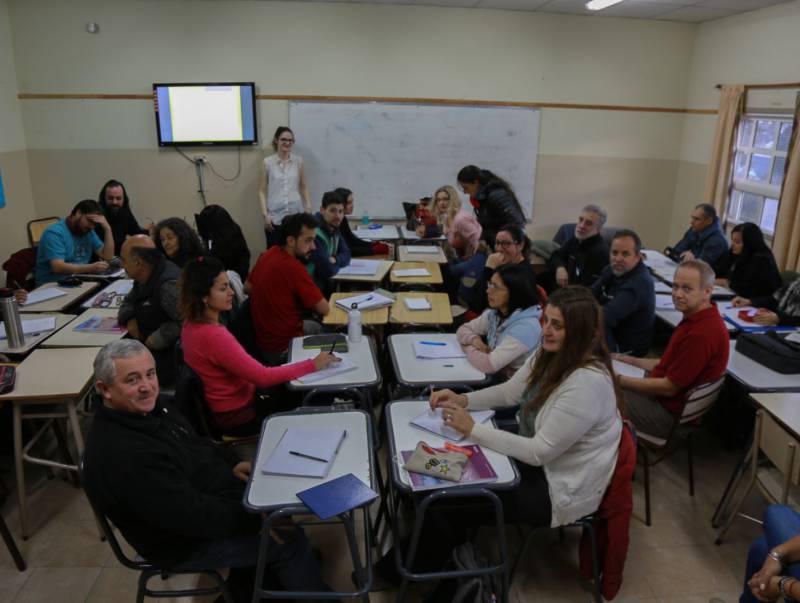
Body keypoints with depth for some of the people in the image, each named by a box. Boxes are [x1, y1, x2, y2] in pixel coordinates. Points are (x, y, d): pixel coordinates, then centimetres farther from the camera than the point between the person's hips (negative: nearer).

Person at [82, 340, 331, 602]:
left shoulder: (145, 407, -6)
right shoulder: (123, 456, -35)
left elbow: (193, 445, 13)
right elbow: (193, 516, -30)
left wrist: (229, 467, -1)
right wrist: (256, 517, -19)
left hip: (199, 498, 9)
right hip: (183, 541, -9)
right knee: (290, 541, -3)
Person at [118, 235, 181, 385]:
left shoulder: (170, 284, -23)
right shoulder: (143, 278, 9)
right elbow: (128, 303, 24)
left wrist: (155, 341, -19)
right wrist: (129, 319, 2)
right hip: (147, 347, 10)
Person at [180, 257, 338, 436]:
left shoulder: (193, 323, -4)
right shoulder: (213, 336, -32)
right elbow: (262, 377, -29)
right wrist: (312, 365, -23)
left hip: (229, 404, 8)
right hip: (237, 416, -8)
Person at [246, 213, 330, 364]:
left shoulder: (268, 254, -3)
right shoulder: (294, 268, -27)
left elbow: (248, 287, 14)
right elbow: (324, 309, -19)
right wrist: (310, 302, 2)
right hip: (282, 348, -8)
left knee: (316, 328, 30)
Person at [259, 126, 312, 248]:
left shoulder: (298, 161, 6)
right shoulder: (267, 162, 1)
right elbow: (262, 191, 2)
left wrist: (308, 207, 3)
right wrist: (265, 214, -5)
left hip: (296, 214, 1)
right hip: (275, 216, -1)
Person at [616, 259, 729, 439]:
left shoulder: (701, 333, -30)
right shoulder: (697, 318, 2)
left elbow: (669, 387, -24)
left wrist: (620, 380, -15)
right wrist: (632, 361, 10)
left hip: (671, 414, -9)